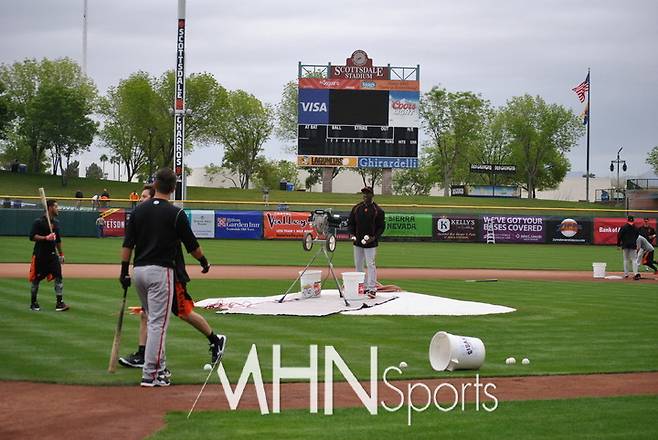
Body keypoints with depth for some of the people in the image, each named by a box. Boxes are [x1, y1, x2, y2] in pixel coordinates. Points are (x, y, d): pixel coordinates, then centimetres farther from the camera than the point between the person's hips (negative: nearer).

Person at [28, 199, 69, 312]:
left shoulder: (56, 222, 12)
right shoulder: (39, 222, -10)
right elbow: (32, 236, -17)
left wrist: (61, 254, 20)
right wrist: (46, 238, -27)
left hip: (53, 254, 6)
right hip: (40, 255, -6)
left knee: (58, 276, -7)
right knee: (36, 278, 5)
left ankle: (59, 302, -7)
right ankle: (33, 302, 18)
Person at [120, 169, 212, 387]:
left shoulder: (139, 210, 6)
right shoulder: (175, 213, -8)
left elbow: (127, 244, 4)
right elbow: (192, 245, -1)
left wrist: (124, 272, 9)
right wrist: (204, 263, 16)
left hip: (139, 270, 6)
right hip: (160, 271, -5)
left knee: (153, 320, 18)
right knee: (158, 323, -3)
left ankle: (159, 367, 23)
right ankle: (150, 375, -5)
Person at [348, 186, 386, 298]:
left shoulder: (378, 210, -4)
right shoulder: (356, 208, 8)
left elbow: (381, 226, -2)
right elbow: (351, 223, 15)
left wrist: (374, 237, -16)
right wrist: (351, 234, -2)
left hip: (371, 243, -5)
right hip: (357, 242, 5)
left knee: (370, 265, -9)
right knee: (358, 265, 10)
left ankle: (372, 289, -8)